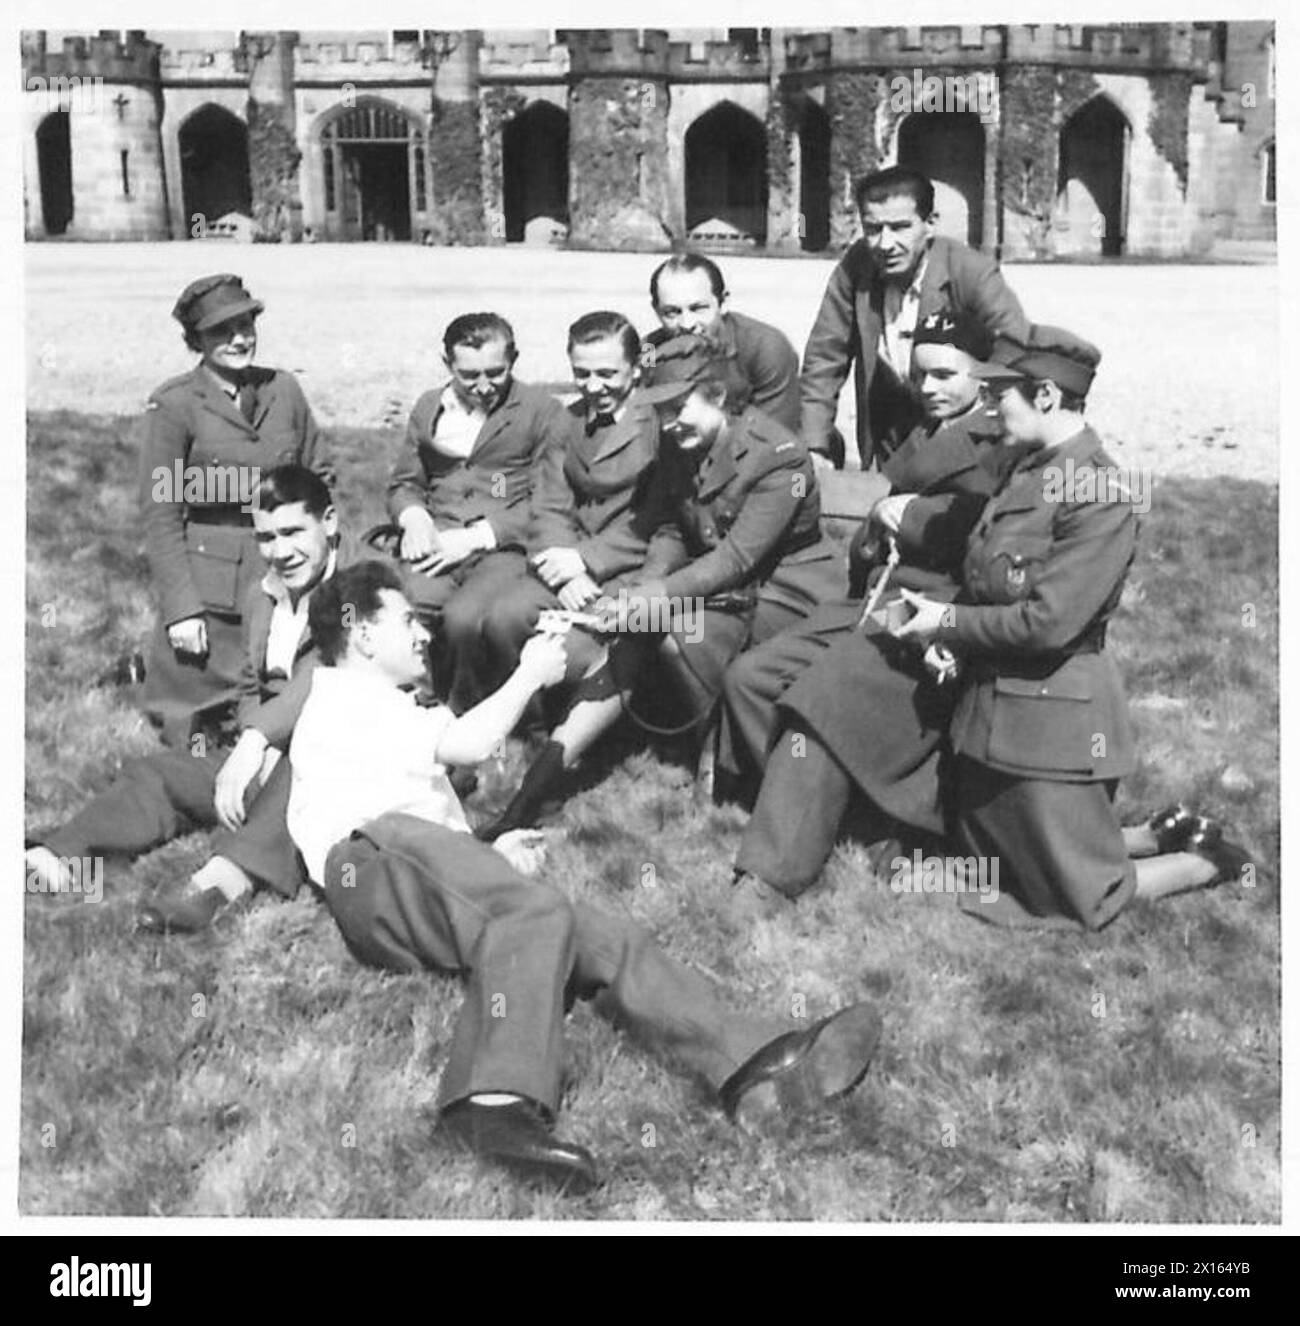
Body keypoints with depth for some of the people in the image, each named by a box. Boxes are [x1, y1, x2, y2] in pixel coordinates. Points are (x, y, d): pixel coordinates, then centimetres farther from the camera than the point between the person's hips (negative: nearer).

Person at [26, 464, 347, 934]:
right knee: (153, 772, -7)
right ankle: (53, 858, -25)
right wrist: (261, 750, 0)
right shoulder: (261, 598, 18)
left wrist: (256, 740, -34)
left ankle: (224, 880, -63)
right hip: (263, 757, 8)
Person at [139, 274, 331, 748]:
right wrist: (180, 608, -12)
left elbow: (318, 477, 12)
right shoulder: (173, 405, -8)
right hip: (208, 581, -4)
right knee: (193, 739, 3)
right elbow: (160, 514, -8)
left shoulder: (284, 389, 4)